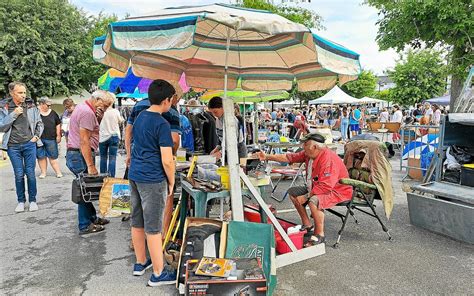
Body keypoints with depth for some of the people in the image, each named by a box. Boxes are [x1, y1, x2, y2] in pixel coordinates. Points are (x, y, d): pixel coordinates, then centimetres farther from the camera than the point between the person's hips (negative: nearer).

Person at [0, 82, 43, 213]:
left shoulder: (31, 107, 3)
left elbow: (39, 123, 14)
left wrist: (37, 136, 1)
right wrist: (13, 114, -13)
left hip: (29, 144, 0)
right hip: (13, 146, 0)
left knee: (30, 173, 2)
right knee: (19, 175, 4)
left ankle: (32, 200, 13)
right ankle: (21, 201, 17)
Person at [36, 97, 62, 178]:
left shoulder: (53, 113, 9)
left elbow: (58, 124, 15)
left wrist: (58, 135, 11)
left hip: (51, 139, 1)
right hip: (39, 139, -1)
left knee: (53, 156, 3)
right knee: (41, 156, 4)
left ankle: (58, 172, 7)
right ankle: (43, 172, 14)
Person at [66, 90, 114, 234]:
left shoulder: (82, 107, 14)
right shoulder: (87, 112, -18)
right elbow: (84, 142, -23)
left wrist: (97, 118, 1)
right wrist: (91, 166, -22)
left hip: (74, 153, 10)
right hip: (81, 156, -10)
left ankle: (92, 218, 27)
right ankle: (85, 226, 8)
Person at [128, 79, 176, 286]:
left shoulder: (139, 117, 10)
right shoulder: (162, 124, -16)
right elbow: (167, 161, -17)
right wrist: (171, 183, -5)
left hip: (134, 175, 8)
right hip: (152, 180, -8)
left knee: (137, 222, 17)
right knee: (153, 228, -1)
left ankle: (140, 263, 32)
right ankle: (158, 274, 11)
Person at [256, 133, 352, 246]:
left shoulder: (328, 159, -30)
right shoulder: (308, 154, -3)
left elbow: (325, 186, -33)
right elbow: (290, 157, 2)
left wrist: (306, 197, -25)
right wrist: (267, 157, -1)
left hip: (337, 191, -10)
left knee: (314, 201, -37)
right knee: (293, 192, 8)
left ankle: (319, 234, -15)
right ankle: (307, 224, 15)